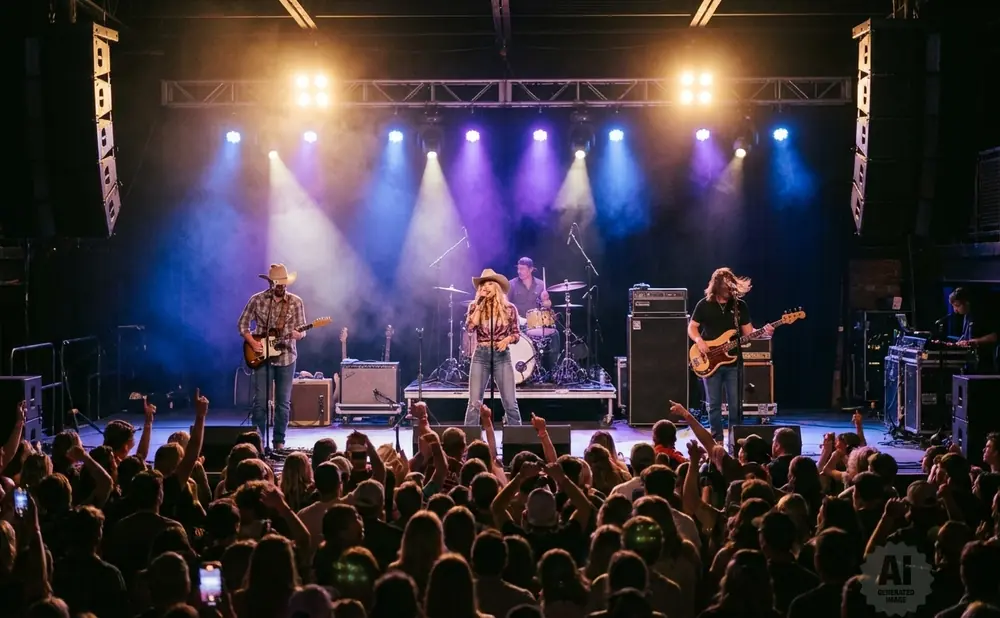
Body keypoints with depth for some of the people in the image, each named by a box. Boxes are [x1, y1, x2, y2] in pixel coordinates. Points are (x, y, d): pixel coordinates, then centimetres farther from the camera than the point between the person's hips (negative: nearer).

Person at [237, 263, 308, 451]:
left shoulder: (296, 302, 0)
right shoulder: (257, 300, -2)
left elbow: (302, 330, 0)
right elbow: (242, 324, 4)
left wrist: (298, 334, -23)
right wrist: (252, 342, -10)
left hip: (286, 358, 1)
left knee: (283, 403, 4)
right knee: (260, 401, -4)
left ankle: (279, 441, 14)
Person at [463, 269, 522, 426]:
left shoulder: (509, 308, 2)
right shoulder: (475, 307, 4)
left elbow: (516, 333, 6)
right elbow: (470, 327, -11)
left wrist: (507, 339, -14)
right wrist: (479, 305, -11)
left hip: (502, 356, -1)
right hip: (481, 355, 1)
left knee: (510, 402, -2)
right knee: (474, 403, -2)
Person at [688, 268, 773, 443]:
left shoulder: (740, 306, 5)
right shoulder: (704, 305, 1)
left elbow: (748, 332, 6)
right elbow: (692, 327, 6)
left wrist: (764, 332, -13)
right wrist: (699, 341, -14)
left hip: (733, 362, 1)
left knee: (736, 404, -1)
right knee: (714, 404, 4)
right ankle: (717, 440, 14)